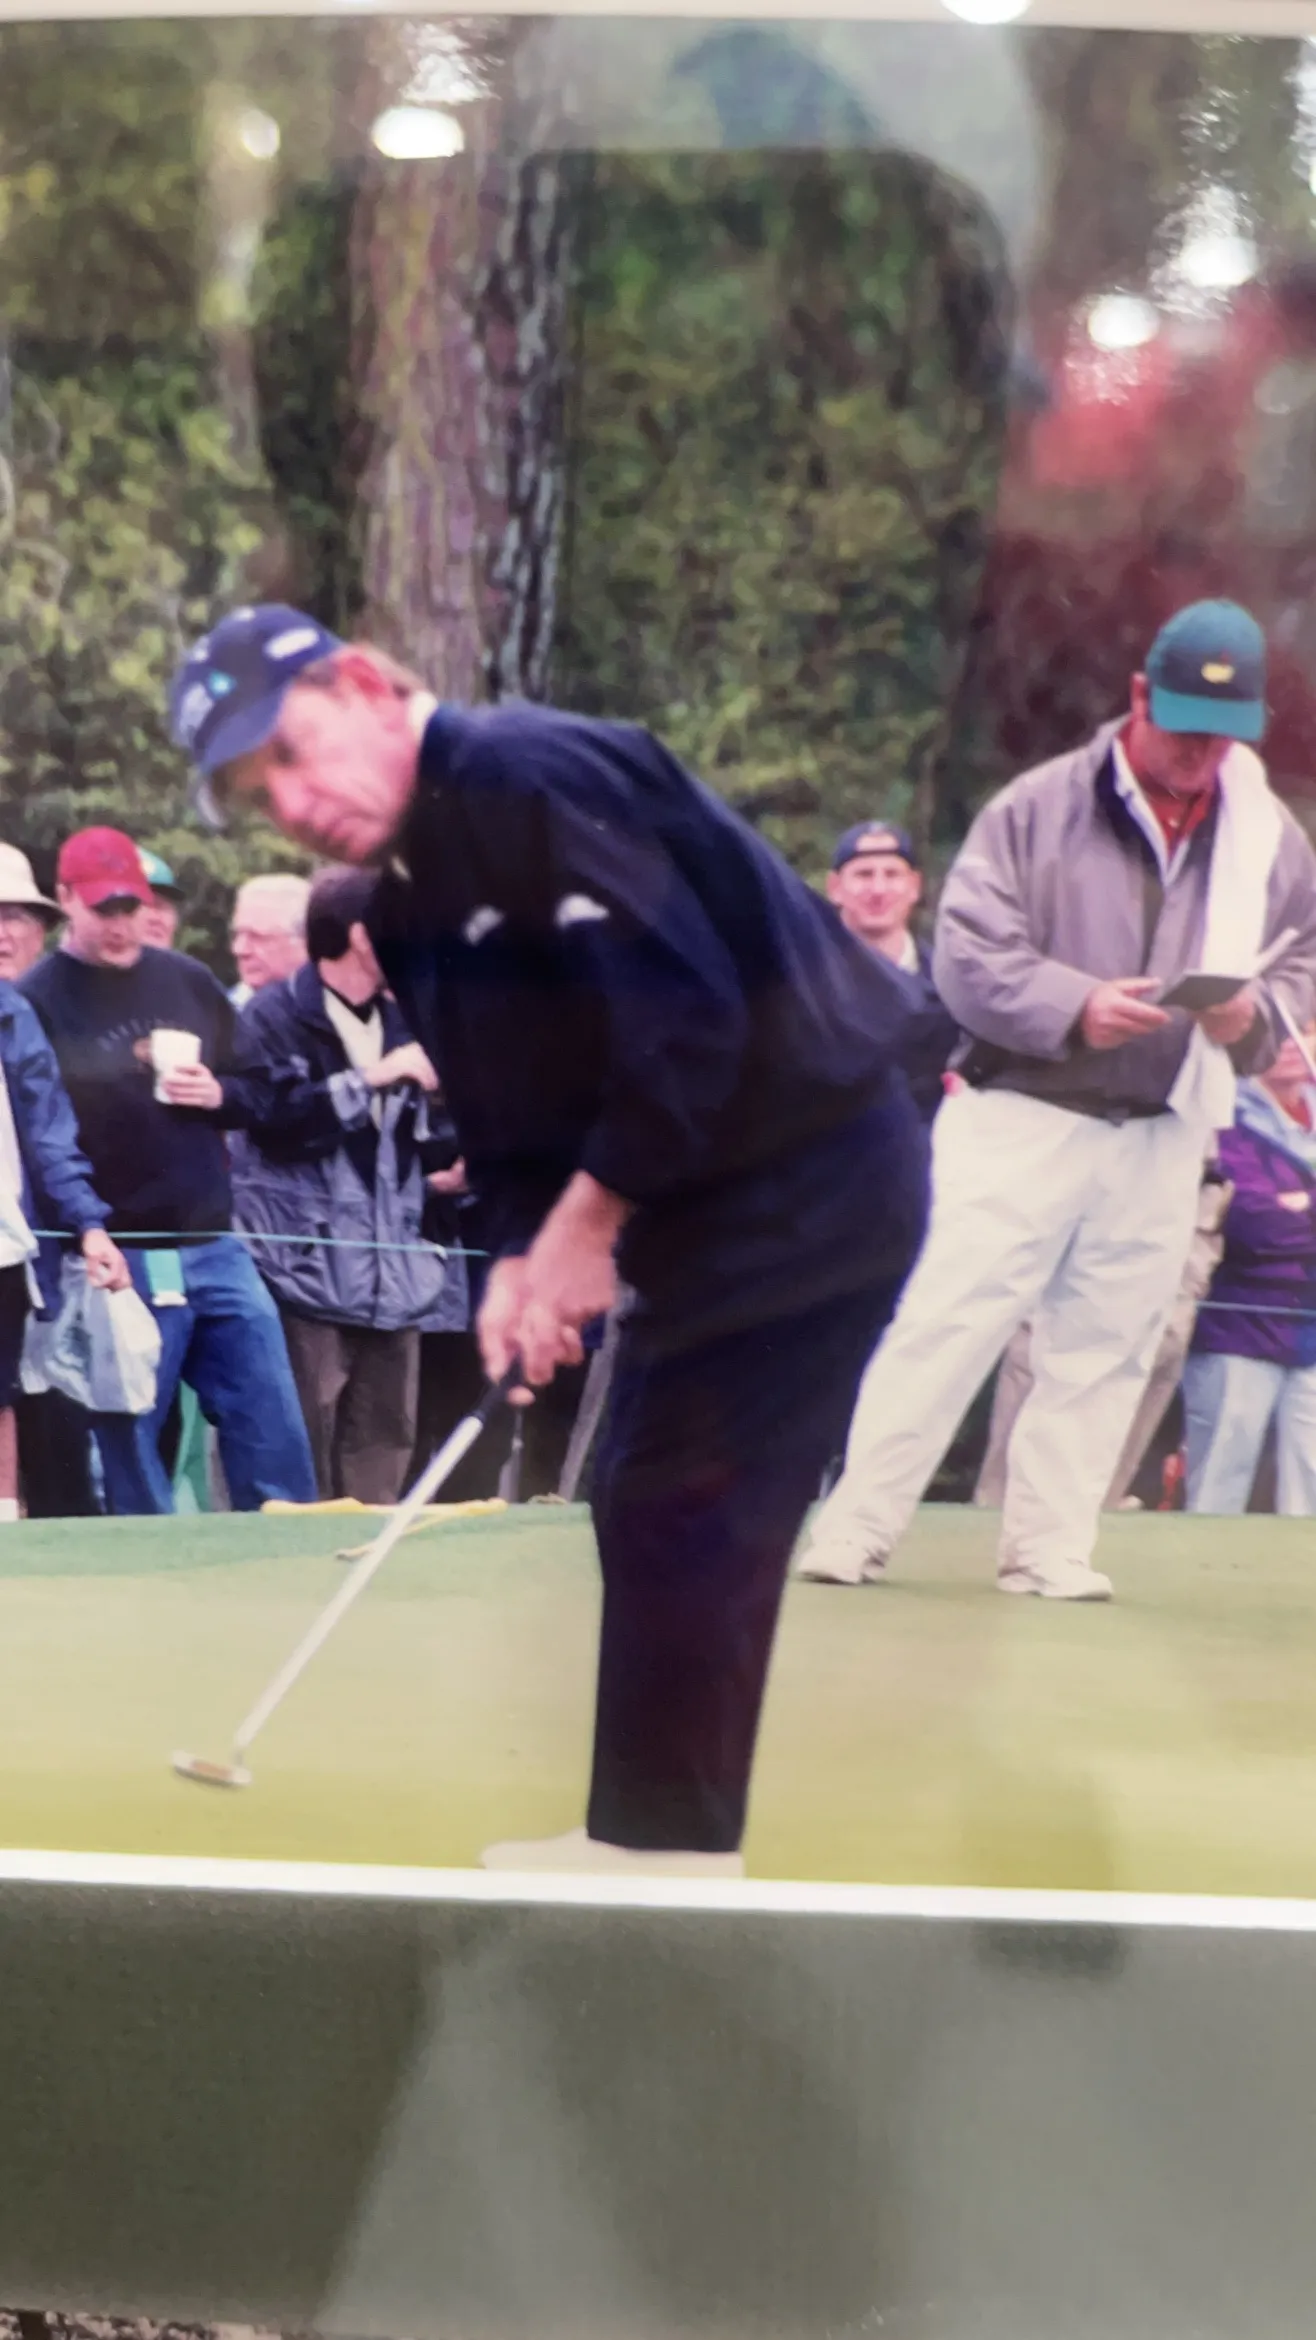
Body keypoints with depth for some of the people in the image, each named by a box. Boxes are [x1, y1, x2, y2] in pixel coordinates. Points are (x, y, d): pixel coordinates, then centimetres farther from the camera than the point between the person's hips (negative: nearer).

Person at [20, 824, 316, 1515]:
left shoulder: (188, 981, 11)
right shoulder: (37, 1002, -4)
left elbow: (257, 1090, 19)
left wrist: (219, 1095, -4)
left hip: (214, 1246, 5)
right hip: (119, 1260, -4)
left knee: (273, 1428, 6)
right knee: (128, 1453, 2)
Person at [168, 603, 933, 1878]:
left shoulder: (531, 779, -20)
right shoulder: (412, 899, 10)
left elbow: (688, 1013, -27)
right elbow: (501, 1107, 13)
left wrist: (588, 1221, -19)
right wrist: (518, 1260, -4)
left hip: (813, 1173, -10)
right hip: (709, 1201, 10)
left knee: (678, 1511, -7)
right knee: (648, 1507, 14)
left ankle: (666, 1843, 2)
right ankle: (649, 1833, 24)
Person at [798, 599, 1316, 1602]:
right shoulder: (1042, 806, -4)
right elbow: (967, 952, -7)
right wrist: (1074, 1006, -21)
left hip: (1163, 1138, 4)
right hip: (1023, 1116, -4)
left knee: (1103, 1351, 7)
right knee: (947, 1328, -6)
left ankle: (1050, 1550, 17)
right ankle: (854, 1535, -2)